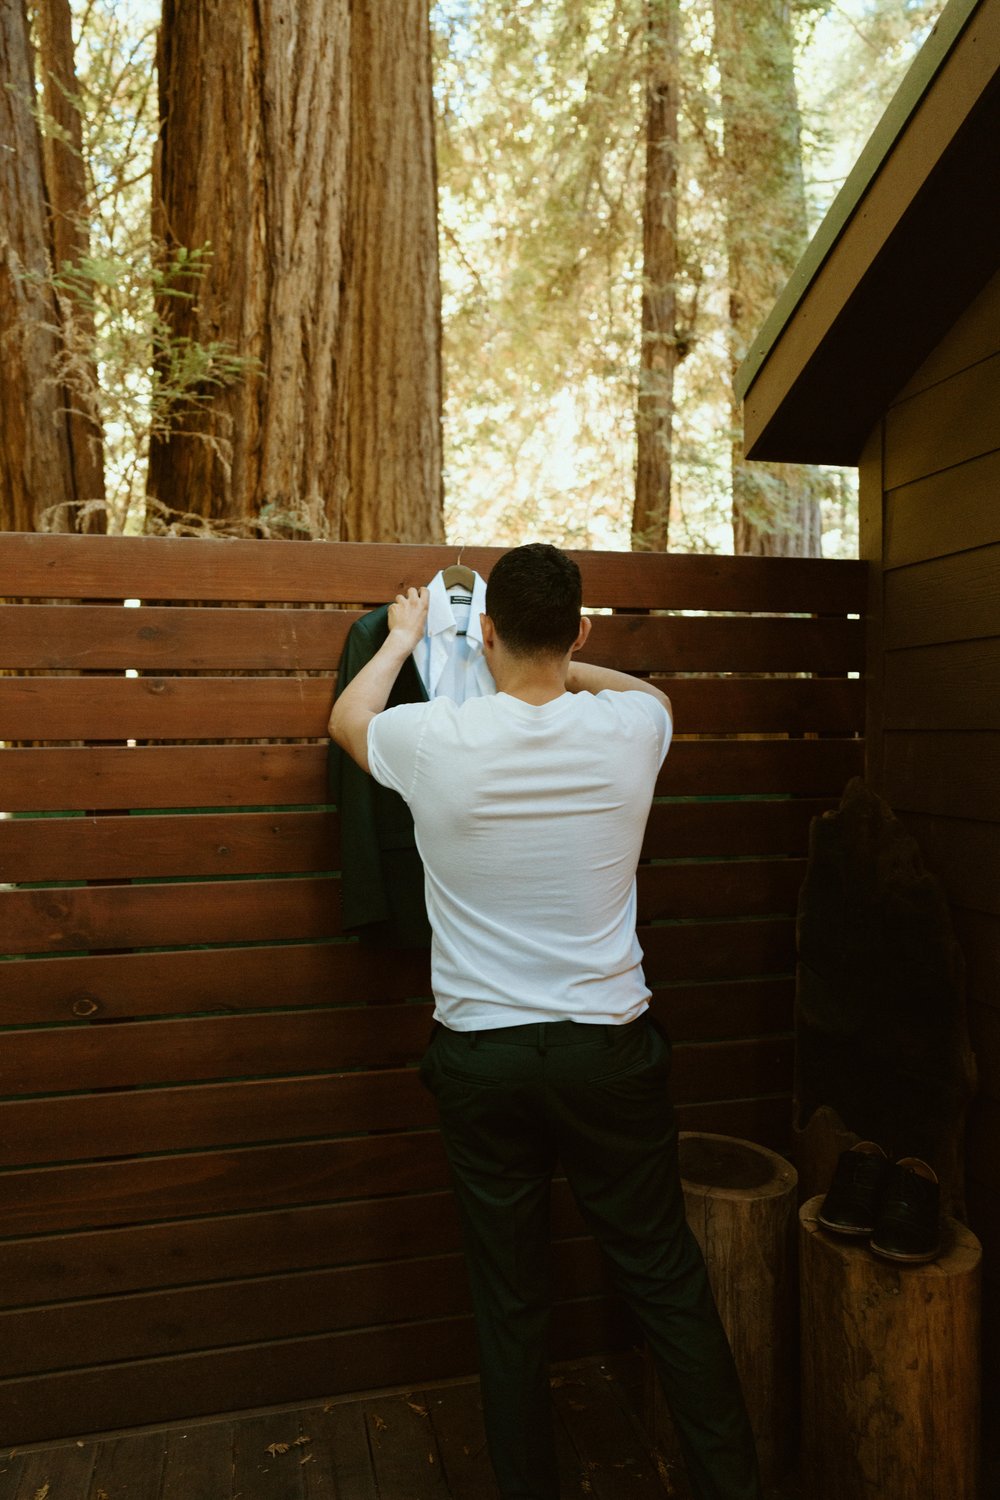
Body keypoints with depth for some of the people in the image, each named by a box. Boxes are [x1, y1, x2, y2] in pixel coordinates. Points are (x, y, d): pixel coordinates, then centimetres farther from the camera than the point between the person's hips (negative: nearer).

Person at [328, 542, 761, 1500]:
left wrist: (402, 637, 26)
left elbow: (347, 719, 12)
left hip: (479, 1054, 0)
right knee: (667, 1285, 16)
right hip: (609, 1046, 1)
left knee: (509, 1304, 15)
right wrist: (558, 664, 26)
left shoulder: (434, 740, -13)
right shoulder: (629, 728, -9)